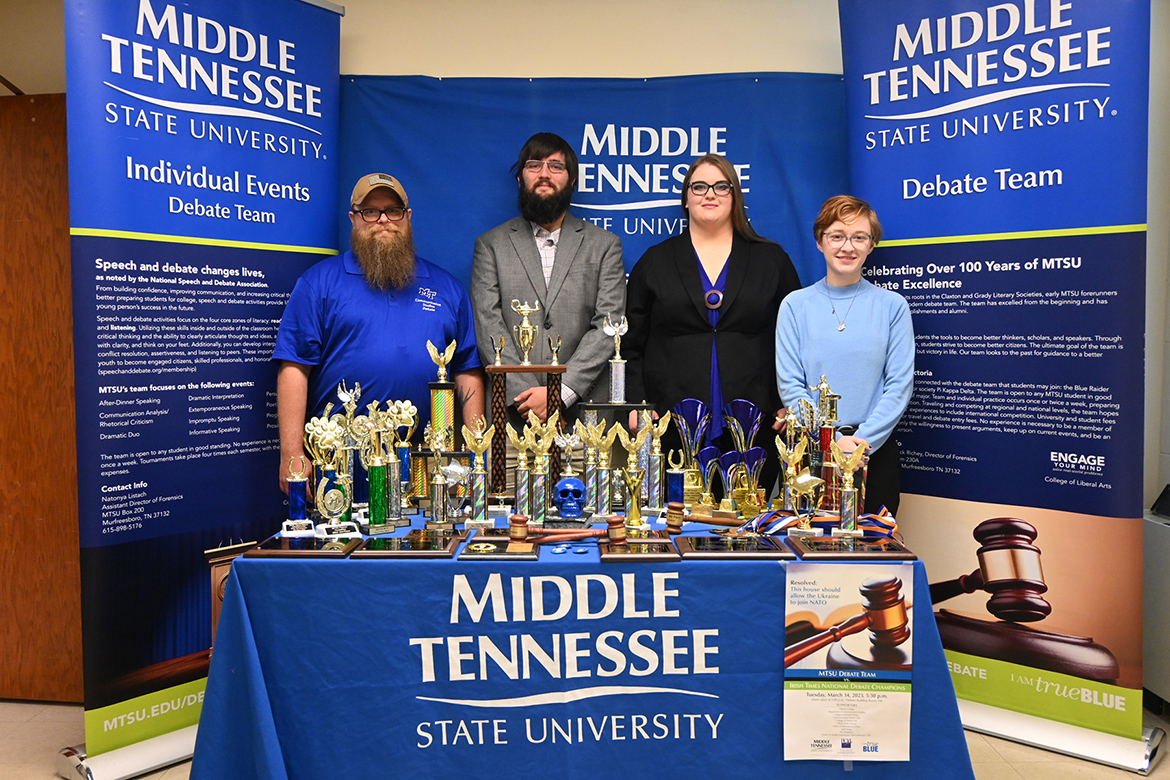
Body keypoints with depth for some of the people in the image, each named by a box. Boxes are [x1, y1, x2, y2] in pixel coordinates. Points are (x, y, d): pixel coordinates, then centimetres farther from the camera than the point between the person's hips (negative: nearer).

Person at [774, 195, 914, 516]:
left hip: (875, 451, 1)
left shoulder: (892, 306, 3)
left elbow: (900, 384, -1)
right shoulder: (796, 305, 2)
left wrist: (863, 438, -12)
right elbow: (790, 385, -3)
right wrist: (834, 440, -12)